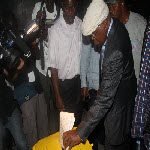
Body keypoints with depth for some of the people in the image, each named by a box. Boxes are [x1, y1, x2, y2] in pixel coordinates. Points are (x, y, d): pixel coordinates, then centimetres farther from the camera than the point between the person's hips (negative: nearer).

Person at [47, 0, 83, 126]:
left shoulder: (81, 25, -2)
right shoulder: (55, 30, -15)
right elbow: (53, 66, -13)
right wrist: (57, 96, -13)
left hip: (78, 80, 4)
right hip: (63, 82, -4)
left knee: (78, 118, 16)